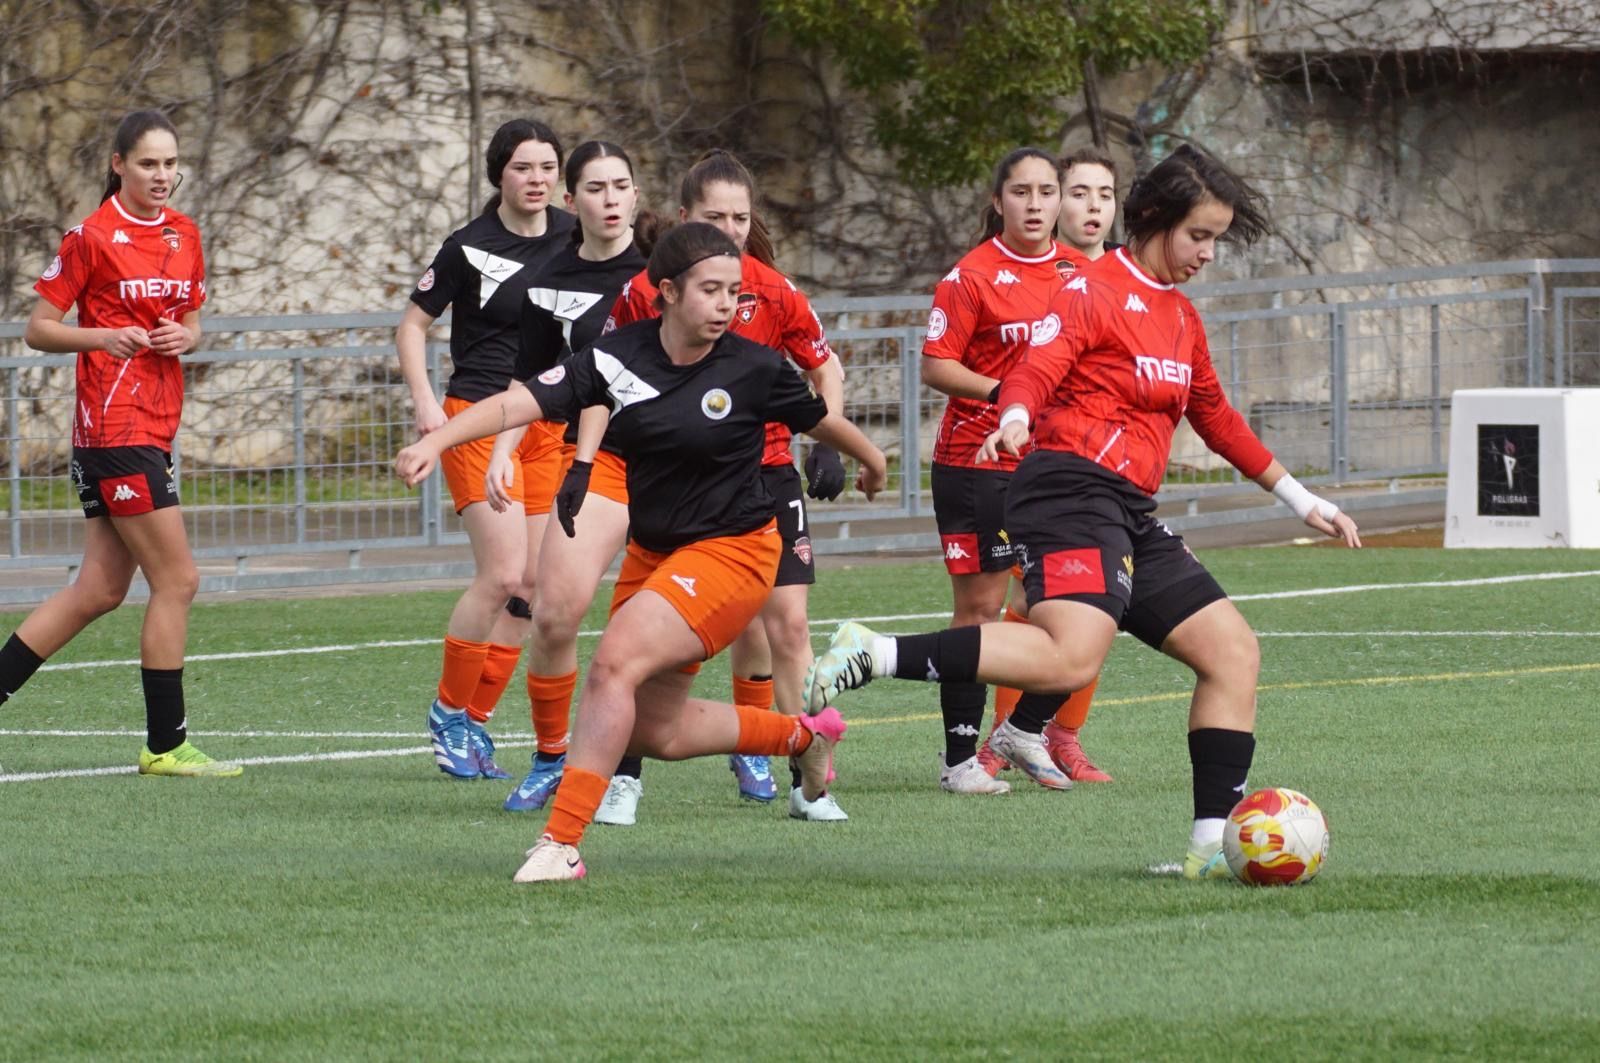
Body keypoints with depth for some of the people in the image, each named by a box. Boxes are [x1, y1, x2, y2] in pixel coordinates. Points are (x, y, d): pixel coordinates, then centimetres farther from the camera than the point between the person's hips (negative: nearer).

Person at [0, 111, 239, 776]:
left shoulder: (184, 235, 12)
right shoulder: (92, 237, -8)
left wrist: (187, 336, -1)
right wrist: (105, 337, -21)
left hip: (155, 428, 8)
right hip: (114, 423, -8)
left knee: (100, 590, 7)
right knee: (177, 580, -9)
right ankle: (165, 744, -3)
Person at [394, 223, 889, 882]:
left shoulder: (753, 369, -13)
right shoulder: (618, 357, -8)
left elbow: (819, 418, 6)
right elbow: (522, 402, -15)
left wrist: (872, 461, 25)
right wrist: (437, 440, -28)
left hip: (731, 550, -5)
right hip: (652, 551, 6)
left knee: (614, 662, -26)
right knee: (657, 733, 11)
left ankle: (562, 843, -24)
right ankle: (806, 735, 37)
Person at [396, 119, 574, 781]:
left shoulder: (575, 239, 5)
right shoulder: (470, 248, -7)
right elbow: (413, 325, 1)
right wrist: (425, 400, -12)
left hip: (550, 425, 5)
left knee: (530, 587, 1)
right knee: (503, 573, -17)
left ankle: (476, 722, 10)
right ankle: (449, 710, 0)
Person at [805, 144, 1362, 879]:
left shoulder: (1180, 317, 23)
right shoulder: (1093, 292, -4)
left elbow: (1215, 418, 34)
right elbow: (1036, 369, -18)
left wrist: (1299, 499, 36)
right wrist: (1015, 418, -41)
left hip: (1131, 514, 9)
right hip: (1071, 489, -9)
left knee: (1233, 651, 3)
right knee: (1072, 655, -32)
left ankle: (1212, 844, 3)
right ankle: (873, 655, -28)